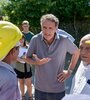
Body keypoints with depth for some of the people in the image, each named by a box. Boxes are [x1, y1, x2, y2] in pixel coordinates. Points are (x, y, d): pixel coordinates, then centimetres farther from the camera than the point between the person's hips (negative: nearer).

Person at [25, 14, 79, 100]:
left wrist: (70, 71, 3)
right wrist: (37, 62, -20)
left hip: (58, 90, 0)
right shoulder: (35, 39, -12)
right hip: (39, 89, 1)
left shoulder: (64, 40, -13)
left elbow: (76, 52, 6)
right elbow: (27, 58, 0)